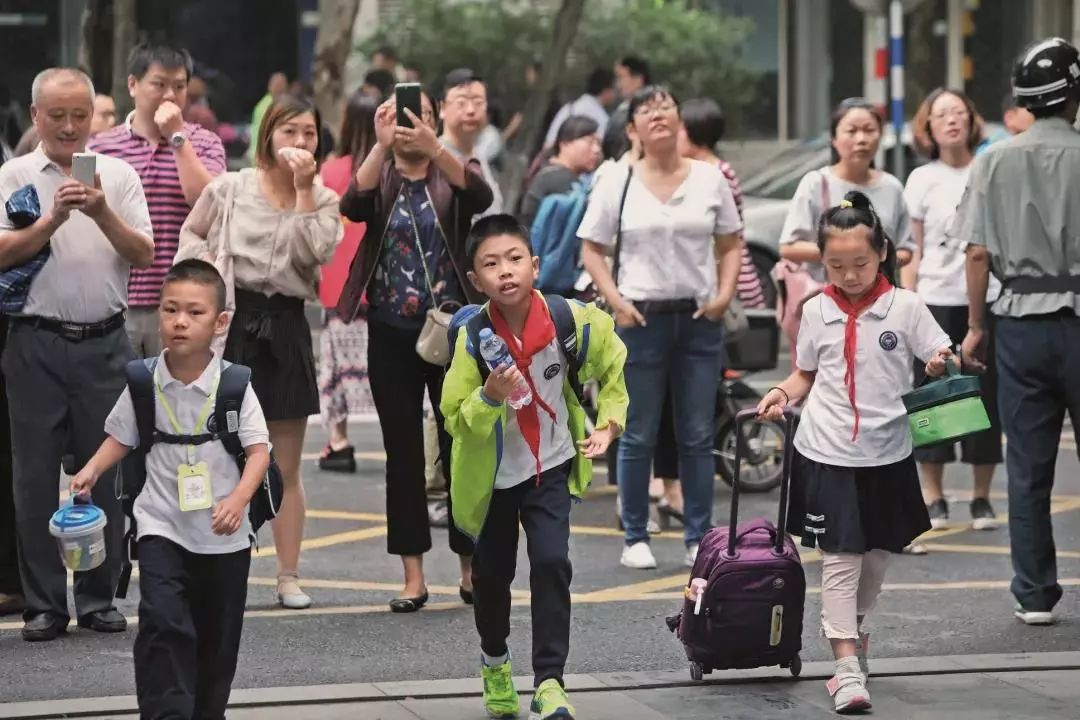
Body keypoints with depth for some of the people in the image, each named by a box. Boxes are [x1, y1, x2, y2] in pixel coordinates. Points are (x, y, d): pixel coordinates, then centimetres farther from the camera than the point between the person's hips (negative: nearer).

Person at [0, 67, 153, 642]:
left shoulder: (118, 175, 9)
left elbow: (144, 256, 2)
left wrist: (102, 213, -13)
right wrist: (53, 219, -17)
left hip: (104, 341, 1)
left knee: (105, 470, 3)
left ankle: (99, 598, 12)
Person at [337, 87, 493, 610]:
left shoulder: (452, 176, 4)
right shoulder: (378, 178, 6)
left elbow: (481, 196, -20)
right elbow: (353, 206, -18)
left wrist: (434, 149, -36)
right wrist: (381, 146, -32)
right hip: (392, 335, 1)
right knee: (403, 453, 3)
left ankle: (471, 569, 10)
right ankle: (413, 576, 6)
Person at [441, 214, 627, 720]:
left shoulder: (572, 322, -19)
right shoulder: (473, 337, -23)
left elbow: (612, 367, 3)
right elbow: (455, 419, -21)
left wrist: (608, 424, -1)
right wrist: (489, 397, -39)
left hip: (551, 468, 0)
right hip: (493, 475, 0)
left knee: (551, 563, -17)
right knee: (492, 573, 14)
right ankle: (495, 661, 42)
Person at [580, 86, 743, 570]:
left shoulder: (710, 180, 6)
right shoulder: (617, 184, 1)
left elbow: (730, 246, 10)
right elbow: (592, 249, 3)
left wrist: (725, 293, -5)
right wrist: (615, 300, -9)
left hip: (700, 317, 2)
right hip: (642, 317, -2)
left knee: (698, 436, 5)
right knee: (639, 436, 2)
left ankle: (699, 538, 12)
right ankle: (635, 538, 11)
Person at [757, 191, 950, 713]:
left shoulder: (905, 307, -3)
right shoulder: (817, 311, 3)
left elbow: (942, 361, -1)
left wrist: (943, 367, -24)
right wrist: (783, 393, -5)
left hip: (886, 454, 0)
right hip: (827, 454, 0)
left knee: (876, 554, 14)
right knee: (840, 559, -5)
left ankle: (854, 633, 38)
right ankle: (848, 670, -9)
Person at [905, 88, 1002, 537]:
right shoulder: (922, 180, 5)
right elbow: (912, 251, 5)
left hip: (985, 300, 0)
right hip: (936, 301, 0)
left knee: (985, 394, 2)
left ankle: (982, 497, 11)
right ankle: (932, 496, 8)